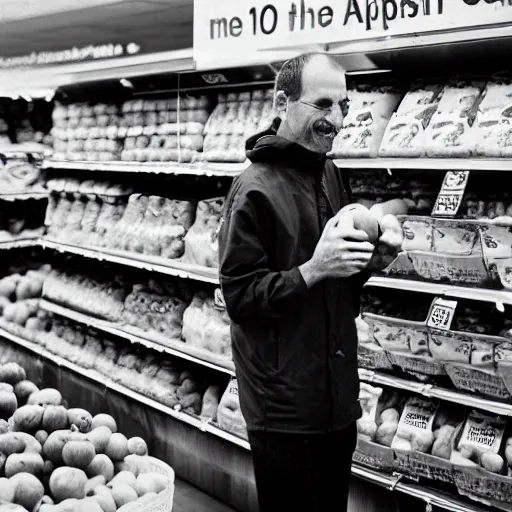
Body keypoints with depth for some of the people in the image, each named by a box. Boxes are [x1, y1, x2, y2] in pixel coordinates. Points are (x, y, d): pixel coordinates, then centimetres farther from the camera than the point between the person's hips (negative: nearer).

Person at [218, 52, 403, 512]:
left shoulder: (331, 175, 8)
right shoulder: (256, 189, -16)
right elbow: (239, 296, -17)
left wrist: (371, 259, -2)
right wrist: (312, 270, -27)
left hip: (338, 393, 8)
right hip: (283, 405, -7)